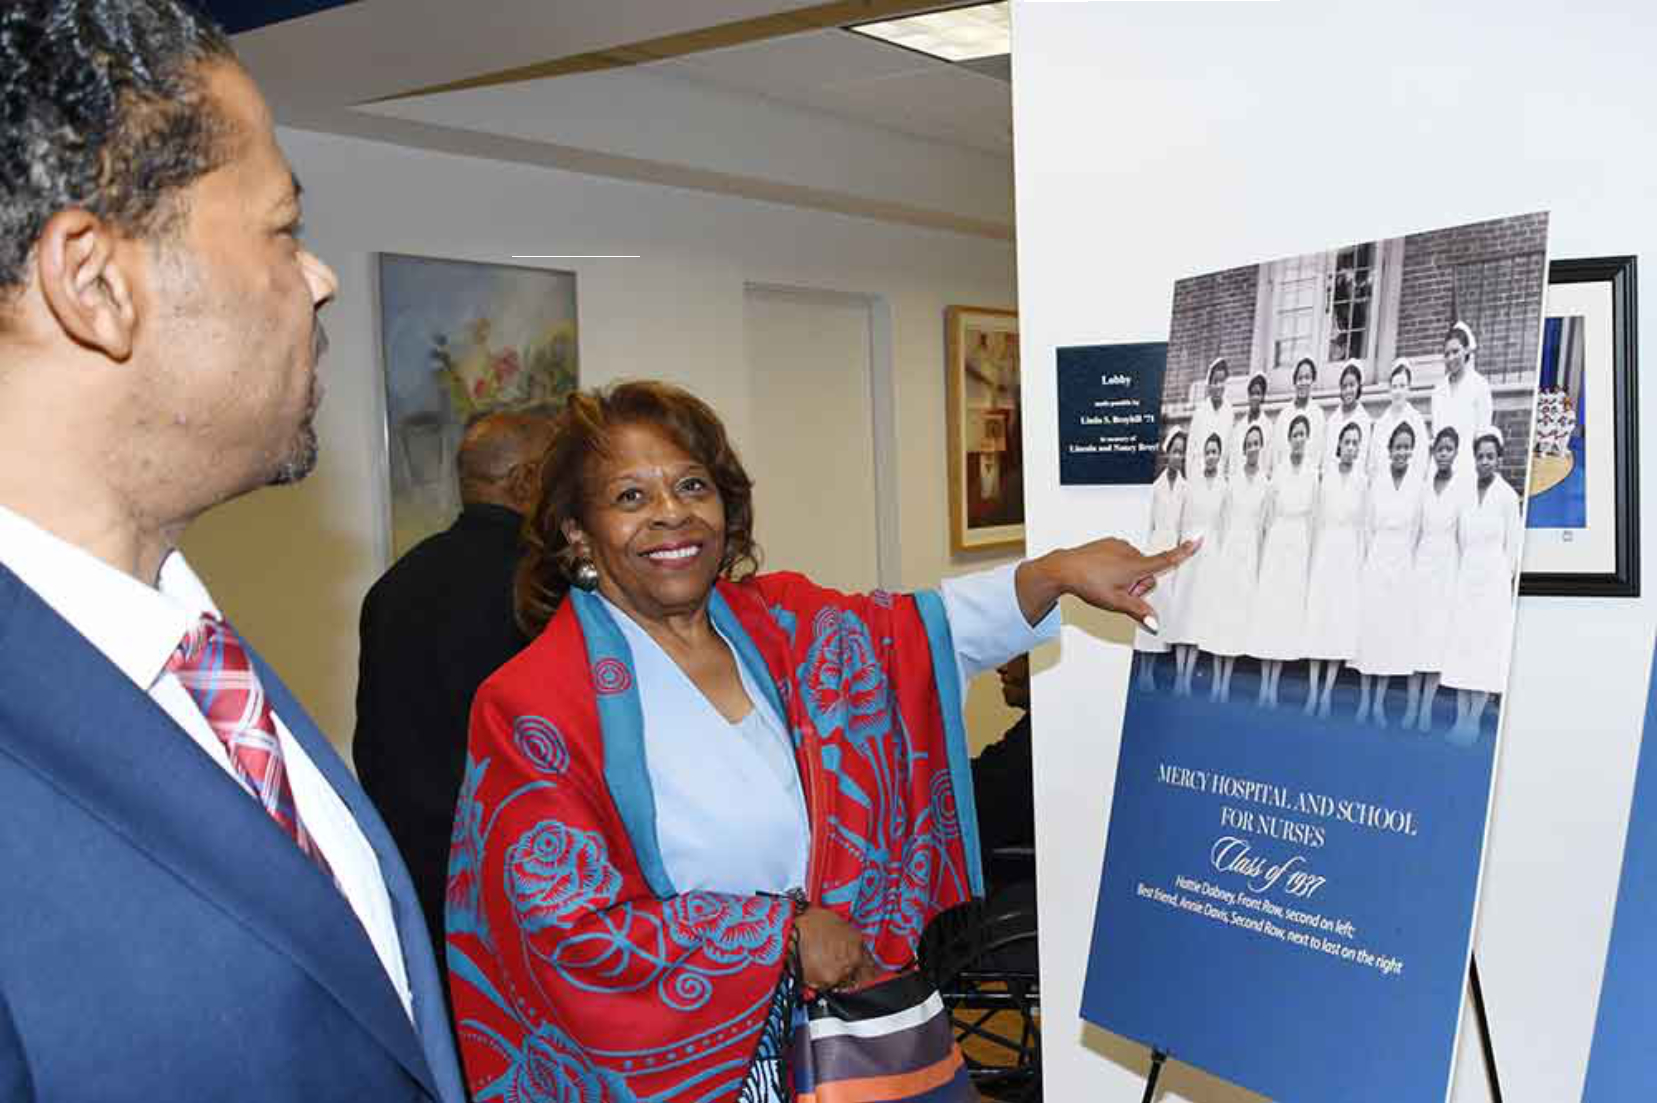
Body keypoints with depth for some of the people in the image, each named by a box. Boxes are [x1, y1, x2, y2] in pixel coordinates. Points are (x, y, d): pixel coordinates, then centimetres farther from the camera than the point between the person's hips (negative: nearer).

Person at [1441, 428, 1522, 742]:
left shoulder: (1507, 496, -4)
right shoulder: (1465, 493, 6)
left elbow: (1513, 545, -1)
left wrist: (1506, 579, 1)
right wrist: (1461, 572, 7)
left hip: (1494, 578, -4)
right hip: (1465, 577, 4)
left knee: (1486, 645, -4)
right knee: (1461, 643, 2)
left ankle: (1475, 718, -3)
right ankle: (1461, 716, 6)